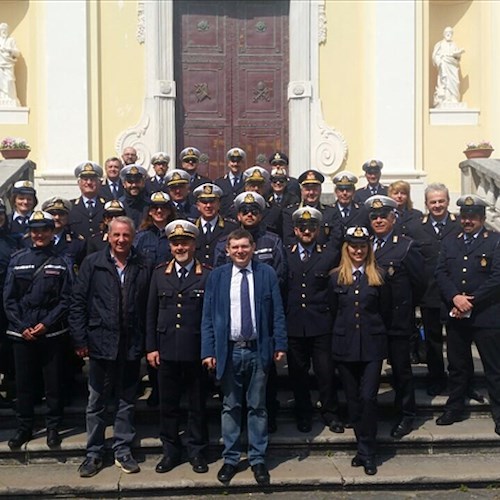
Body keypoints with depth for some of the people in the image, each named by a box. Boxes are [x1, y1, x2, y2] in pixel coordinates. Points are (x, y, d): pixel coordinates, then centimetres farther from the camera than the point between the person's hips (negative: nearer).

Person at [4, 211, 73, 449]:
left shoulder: (62, 263, 1)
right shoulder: (17, 260, 6)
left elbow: (66, 300, -3)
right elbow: (8, 298, 4)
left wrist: (46, 324, -12)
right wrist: (22, 326, -6)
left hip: (52, 333, -1)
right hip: (22, 332, 2)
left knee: (54, 382, 5)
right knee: (23, 382, 8)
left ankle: (53, 428, 18)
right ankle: (24, 428, 22)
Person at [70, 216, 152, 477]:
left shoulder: (143, 267, 1)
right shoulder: (92, 263, -1)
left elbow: (149, 307, 1)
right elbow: (78, 302, -1)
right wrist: (80, 339, -6)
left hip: (131, 345, 1)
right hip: (100, 343, -1)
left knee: (126, 401, 12)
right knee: (96, 402, 10)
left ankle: (123, 450, 24)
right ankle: (94, 453, 22)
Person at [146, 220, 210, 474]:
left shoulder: (207, 276, -3)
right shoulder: (160, 273, 6)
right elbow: (151, 313, 7)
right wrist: (151, 347, 2)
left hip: (196, 351, -2)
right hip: (167, 350, 2)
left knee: (197, 405, 9)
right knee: (168, 404, 11)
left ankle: (197, 451, 23)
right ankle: (171, 451, 25)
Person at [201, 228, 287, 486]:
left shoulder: (267, 273, 1)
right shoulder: (217, 276, 3)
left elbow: (277, 312, 2)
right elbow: (208, 316, 2)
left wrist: (280, 344, -4)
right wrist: (208, 350, -5)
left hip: (258, 349, 0)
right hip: (229, 350, 1)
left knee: (257, 406, 9)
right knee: (230, 406, 10)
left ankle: (257, 459, 20)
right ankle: (230, 459, 21)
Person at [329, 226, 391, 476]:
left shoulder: (378, 276, 2)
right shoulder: (336, 277, 4)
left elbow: (386, 312, 7)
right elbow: (333, 312, 9)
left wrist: (375, 332, 8)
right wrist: (342, 333, 10)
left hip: (372, 345, -2)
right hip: (345, 346, 2)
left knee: (368, 397, -8)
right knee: (352, 399, 8)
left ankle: (367, 453, 2)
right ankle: (364, 446, 21)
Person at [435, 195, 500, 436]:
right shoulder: (450, 243, 14)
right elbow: (440, 273, 4)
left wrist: (471, 301, -15)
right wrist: (455, 297, -13)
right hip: (455, 315, 4)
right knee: (457, 366, 14)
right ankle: (454, 409, 26)